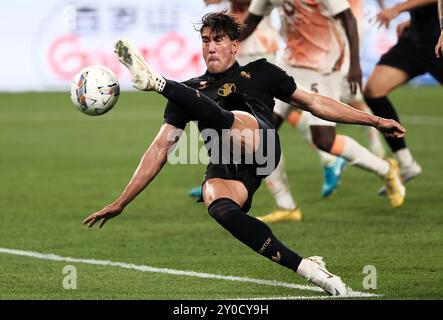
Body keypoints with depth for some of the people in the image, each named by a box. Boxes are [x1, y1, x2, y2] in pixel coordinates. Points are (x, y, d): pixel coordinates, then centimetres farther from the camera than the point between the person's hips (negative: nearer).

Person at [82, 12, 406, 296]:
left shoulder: (259, 72, 27)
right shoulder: (191, 89, 29)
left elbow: (315, 102, 29)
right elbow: (160, 149, 25)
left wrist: (374, 120, 24)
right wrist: (121, 203, 17)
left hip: (260, 143, -1)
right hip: (224, 166, 1)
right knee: (219, 208, -34)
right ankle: (306, 267, -34)